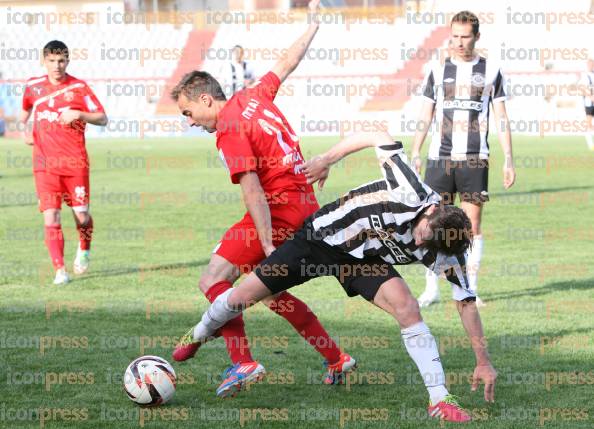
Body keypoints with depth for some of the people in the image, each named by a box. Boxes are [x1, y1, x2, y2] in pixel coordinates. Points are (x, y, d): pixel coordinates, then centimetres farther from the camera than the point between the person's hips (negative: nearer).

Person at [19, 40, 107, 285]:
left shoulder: (79, 87, -1)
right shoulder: (33, 86, 7)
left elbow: (102, 118, -1)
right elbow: (25, 110, 29)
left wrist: (79, 114, -16)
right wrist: (24, 129, 11)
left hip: (75, 161, -1)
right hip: (45, 163, 1)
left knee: (81, 215, 1)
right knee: (50, 216, -9)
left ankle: (84, 250, 33)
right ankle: (60, 271, -4)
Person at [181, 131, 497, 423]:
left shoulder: (444, 255, -22)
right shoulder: (412, 193, -34)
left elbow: (466, 303, -14)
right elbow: (378, 138, -21)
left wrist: (483, 361, -15)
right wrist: (326, 160, -16)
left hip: (364, 261, 2)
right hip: (321, 238, -2)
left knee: (407, 307, -25)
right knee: (240, 298, 1)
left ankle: (439, 400, -18)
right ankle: (199, 335, 36)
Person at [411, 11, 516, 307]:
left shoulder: (491, 71, 5)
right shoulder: (438, 71, 9)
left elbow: (501, 118, 5)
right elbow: (425, 117, 11)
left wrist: (508, 160, -2)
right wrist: (414, 155, 3)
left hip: (475, 160, -1)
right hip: (440, 157, 1)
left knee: (472, 224, -1)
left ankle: (470, 289, 6)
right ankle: (431, 288, 6)